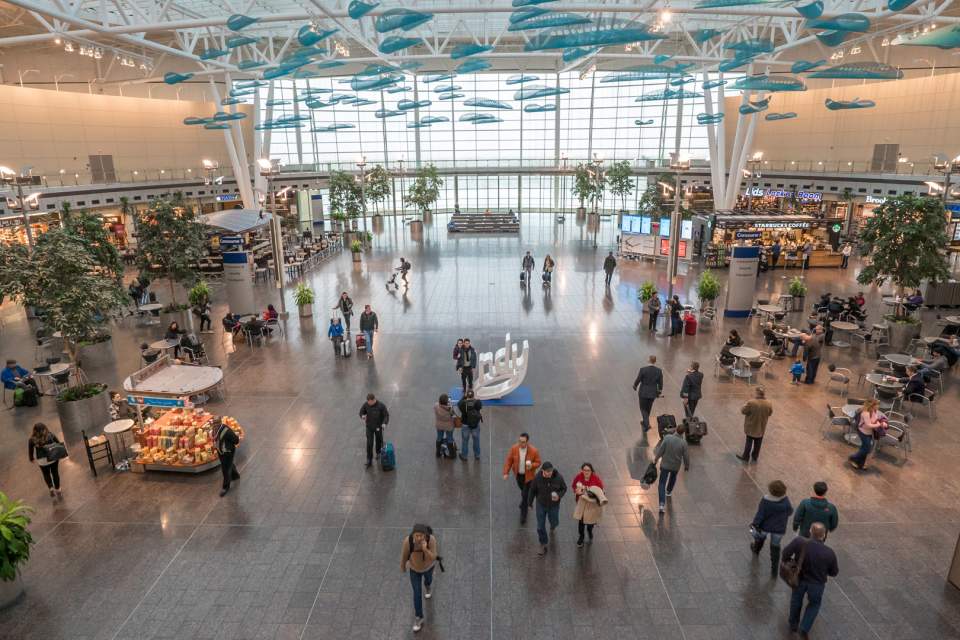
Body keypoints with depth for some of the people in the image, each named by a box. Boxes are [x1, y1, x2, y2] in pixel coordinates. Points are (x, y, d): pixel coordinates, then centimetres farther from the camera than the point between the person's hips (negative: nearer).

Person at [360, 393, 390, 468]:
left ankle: (378, 452, 47)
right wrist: (363, 416, -21)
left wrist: (384, 423, -30)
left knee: (379, 441, 19)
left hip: (378, 427, -1)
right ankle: (369, 460, 6)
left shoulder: (381, 406, -22)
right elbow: (362, 411, 2)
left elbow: (386, 415, -15)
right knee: (369, 443, -3)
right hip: (369, 427, 1)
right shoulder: (366, 404, -14)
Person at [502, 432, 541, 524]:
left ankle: (523, 515, 18)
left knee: (525, 495, 0)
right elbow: (508, 460, -9)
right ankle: (526, 501, 61)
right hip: (518, 474, 4)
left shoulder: (534, 451, -24)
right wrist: (506, 473, -14)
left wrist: (532, 466, -32)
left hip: (528, 476, -3)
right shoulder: (514, 448, -18)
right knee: (523, 489, 28)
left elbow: (538, 463, -12)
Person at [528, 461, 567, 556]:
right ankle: (543, 545, 26)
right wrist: (530, 503, 5)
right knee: (540, 526, 4)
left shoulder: (558, 477, -25)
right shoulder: (537, 477, -24)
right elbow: (532, 490, -7)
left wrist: (559, 495, -28)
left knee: (554, 522, 22)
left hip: (554, 505, 1)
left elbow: (564, 488, -7)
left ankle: (553, 523, 61)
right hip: (541, 505, 0)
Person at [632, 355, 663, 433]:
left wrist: (635, 386, 10)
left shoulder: (643, 369, -19)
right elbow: (660, 383, -2)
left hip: (643, 392, -3)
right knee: (648, 408, 24)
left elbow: (638, 380, -12)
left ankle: (646, 424, -4)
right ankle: (645, 421, 42)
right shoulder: (659, 371, -10)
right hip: (653, 393, 3)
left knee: (643, 409, 12)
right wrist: (659, 392, 14)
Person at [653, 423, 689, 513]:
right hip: (676, 466, 1)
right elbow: (686, 456, -10)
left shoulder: (667, 437, -22)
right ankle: (669, 491, 55)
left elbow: (661, 450, -14)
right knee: (673, 477, 33)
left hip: (665, 464, -1)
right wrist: (687, 465, 8)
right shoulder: (683, 442, -21)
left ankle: (662, 504, -8)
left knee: (662, 483, 5)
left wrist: (656, 459, 2)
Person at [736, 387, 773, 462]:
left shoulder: (751, 403, -29)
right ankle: (755, 456, 37)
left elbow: (743, 411, -16)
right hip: (761, 427, 3)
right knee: (758, 443, 20)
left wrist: (743, 407, 5)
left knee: (749, 442, 13)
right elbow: (770, 413, 3)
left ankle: (745, 456, 26)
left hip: (751, 427, -3)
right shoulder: (769, 404, -14)